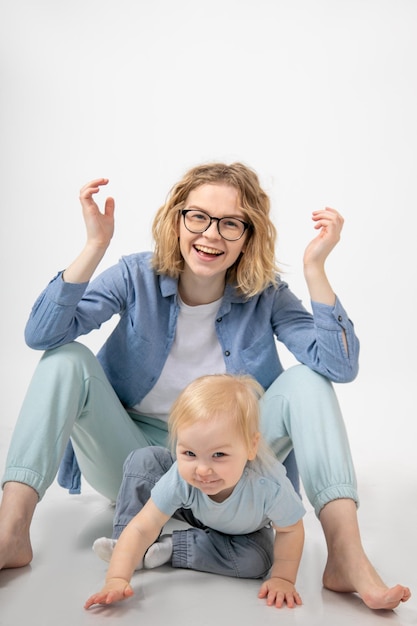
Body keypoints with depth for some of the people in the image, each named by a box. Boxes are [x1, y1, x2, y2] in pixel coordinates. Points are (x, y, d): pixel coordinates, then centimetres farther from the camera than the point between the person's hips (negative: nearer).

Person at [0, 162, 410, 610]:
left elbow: (340, 367, -21)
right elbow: (42, 334, -22)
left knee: (306, 379, -20)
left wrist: (315, 267, -29)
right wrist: (95, 245, -31)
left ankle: (346, 558, -27)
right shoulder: (138, 277, -10)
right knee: (66, 359, -21)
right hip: (133, 463, 0)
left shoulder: (266, 295, -9)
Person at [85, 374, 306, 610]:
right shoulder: (180, 478, -40)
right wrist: (117, 579, -47)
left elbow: (291, 530, -26)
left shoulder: (269, 484, -45)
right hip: (196, 513, 0)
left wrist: (282, 578, -26)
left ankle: (167, 548, -17)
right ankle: (124, 546, -10)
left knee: (257, 561, -30)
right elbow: (142, 528, -38)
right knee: (143, 459, -19)